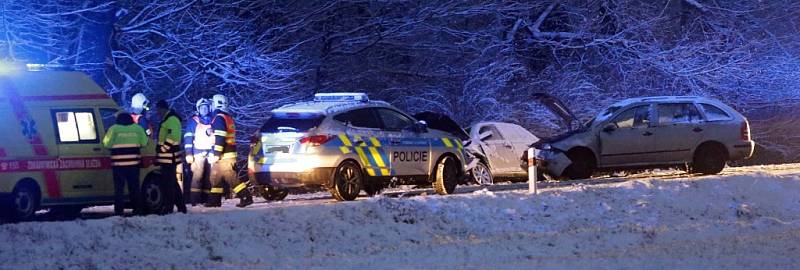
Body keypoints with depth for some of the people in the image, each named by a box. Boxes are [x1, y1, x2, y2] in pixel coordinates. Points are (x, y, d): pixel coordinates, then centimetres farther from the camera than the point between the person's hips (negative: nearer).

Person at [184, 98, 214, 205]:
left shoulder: (212, 121, 18)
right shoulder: (193, 121, 7)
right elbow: (188, 138, 1)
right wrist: (188, 154, -8)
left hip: (211, 154, 4)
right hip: (198, 153, -4)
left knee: (209, 177, -2)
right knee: (197, 175, -15)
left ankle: (205, 198, 2)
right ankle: (194, 199, -16)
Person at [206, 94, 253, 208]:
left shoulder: (219, 117, -13)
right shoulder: (228, 117, 18)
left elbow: (220, 138, -20)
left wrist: (216, 154, -20)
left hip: (223, 155, -10)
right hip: (228, 154, 10)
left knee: (231, 178, -11)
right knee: (215, 177, 16)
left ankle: (246, 197, -13)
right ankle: (215, 200, 19)